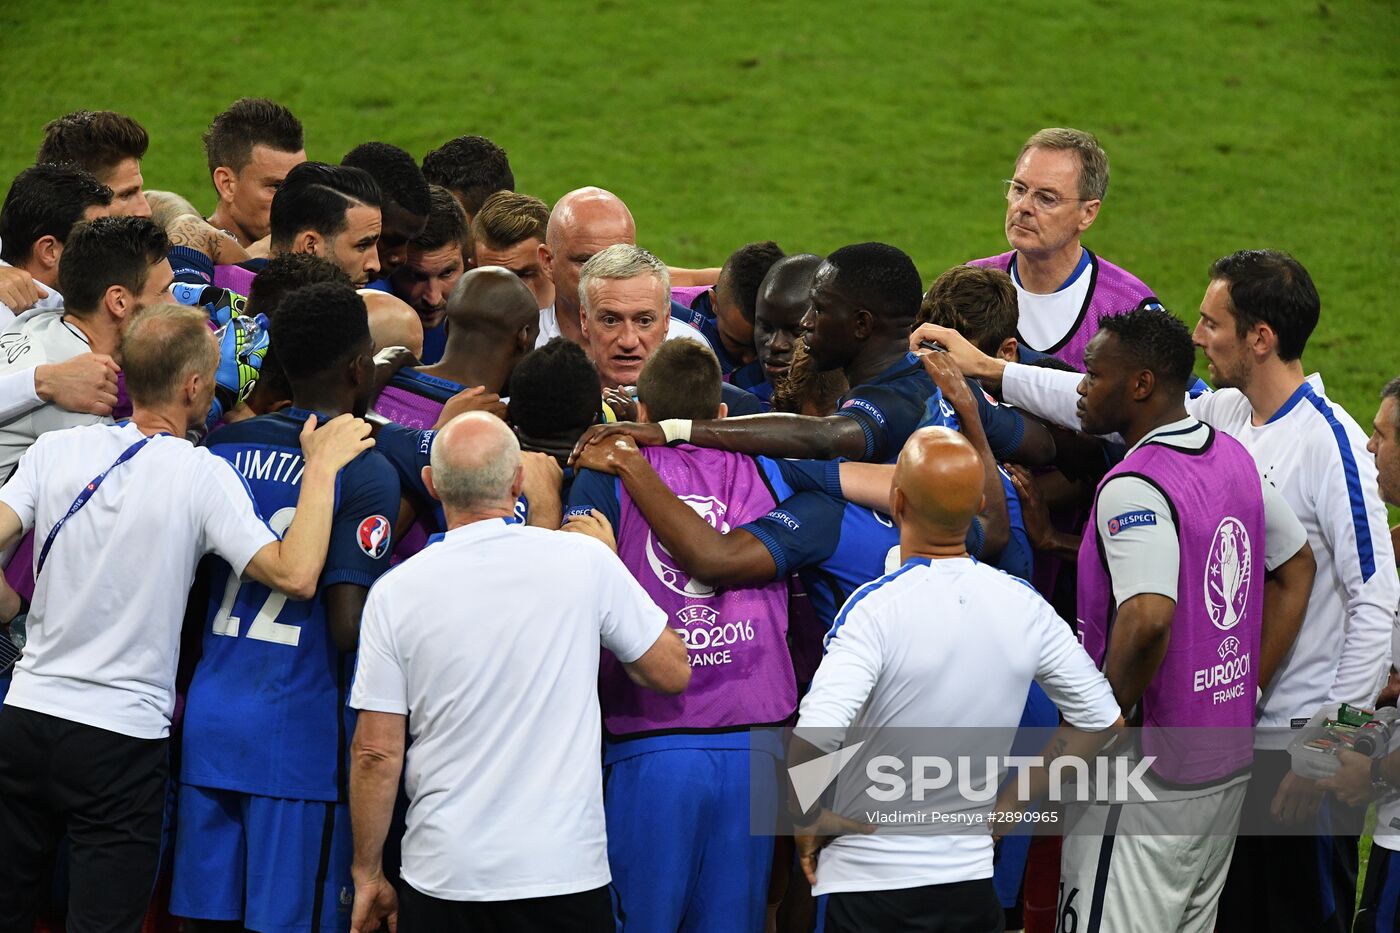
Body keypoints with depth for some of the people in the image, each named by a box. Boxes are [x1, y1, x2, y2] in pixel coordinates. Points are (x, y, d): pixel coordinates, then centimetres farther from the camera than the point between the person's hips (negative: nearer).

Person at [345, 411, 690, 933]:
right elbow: (673, 672, 7)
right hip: (564, 871, 0)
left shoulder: (396, 594, -5)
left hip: (443, 872, 0)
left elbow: (376, 754, -3)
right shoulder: (584, 562, -5)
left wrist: (368, 875, 8)